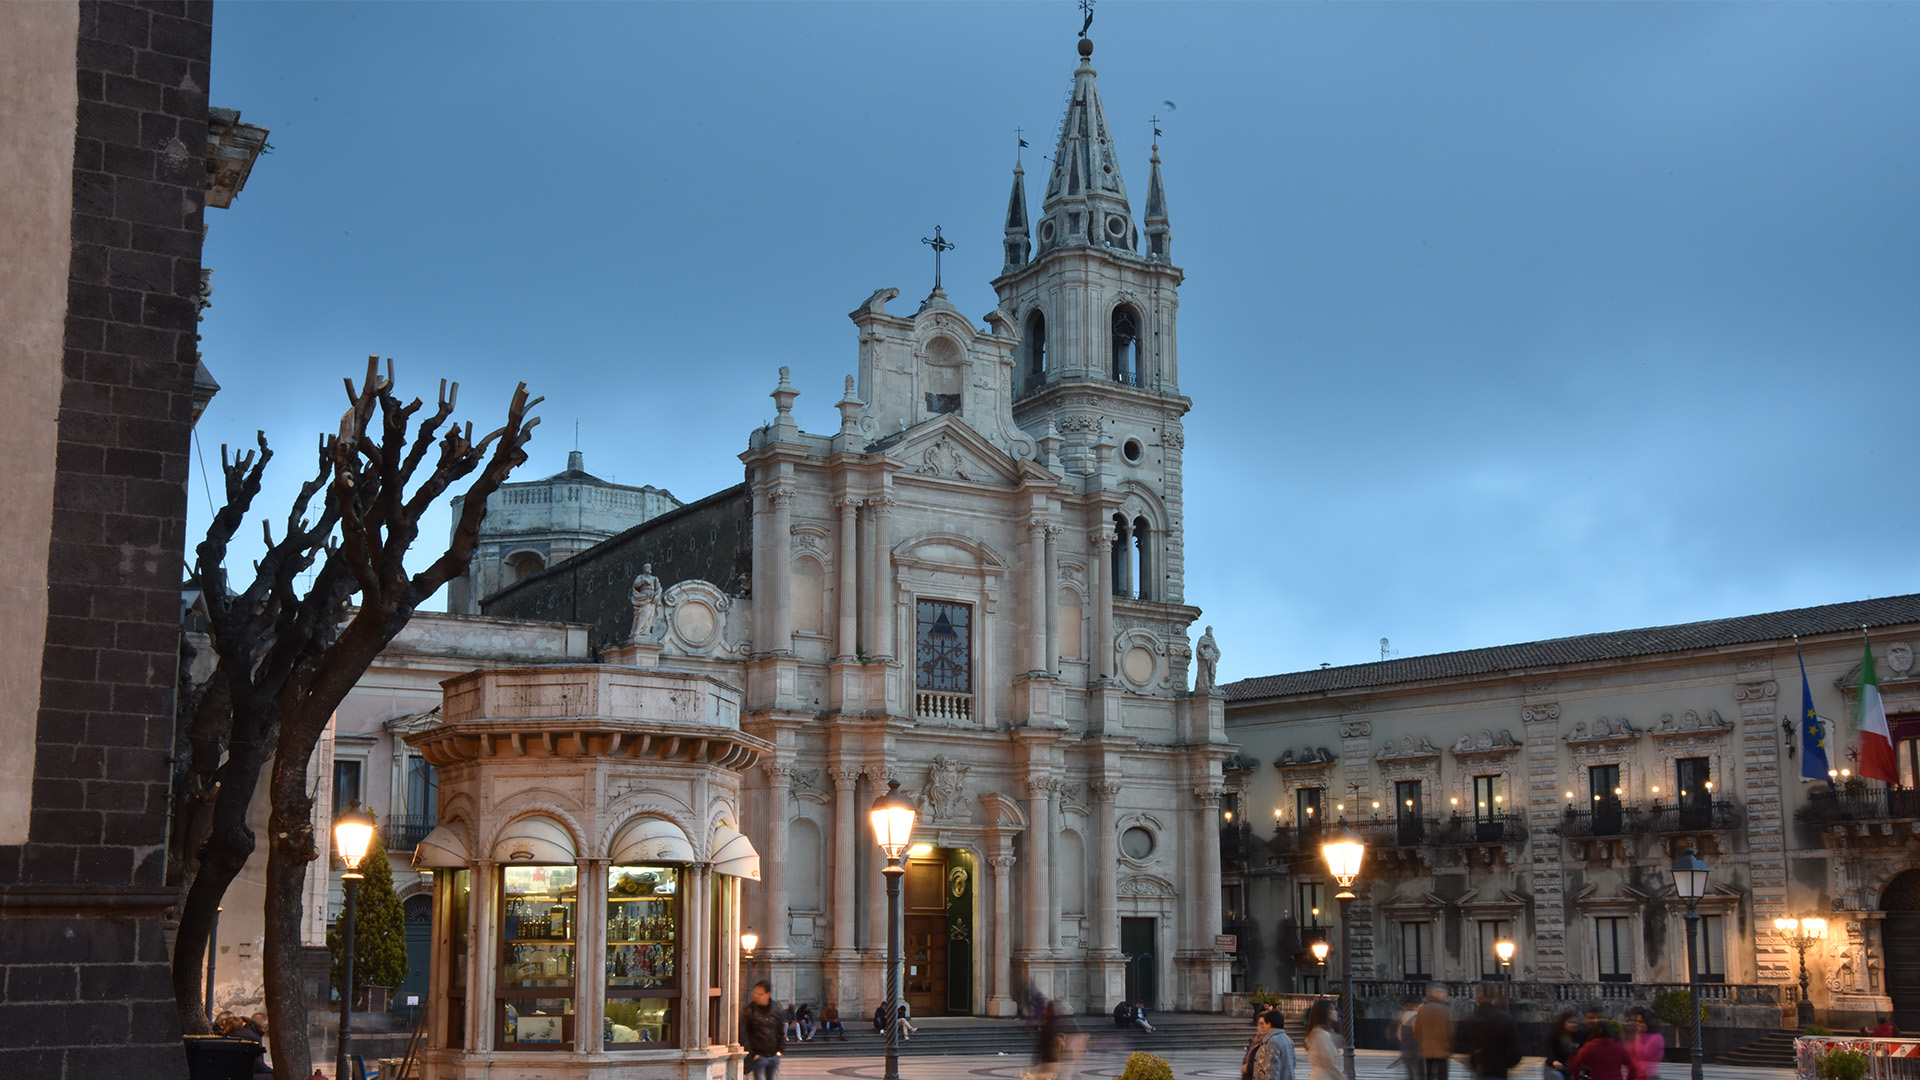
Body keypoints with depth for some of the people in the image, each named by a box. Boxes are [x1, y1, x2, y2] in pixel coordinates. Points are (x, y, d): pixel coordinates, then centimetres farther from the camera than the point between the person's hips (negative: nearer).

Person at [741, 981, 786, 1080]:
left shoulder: (776, 1009, 6)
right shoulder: (748, 1011, -8)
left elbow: (781, 1031, 15)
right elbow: (743, 1035, -9)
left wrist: (780, 1050, 5)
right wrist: (751, 1054, -12)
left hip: (774, 1056, 4)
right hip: (758, 1057, -4)